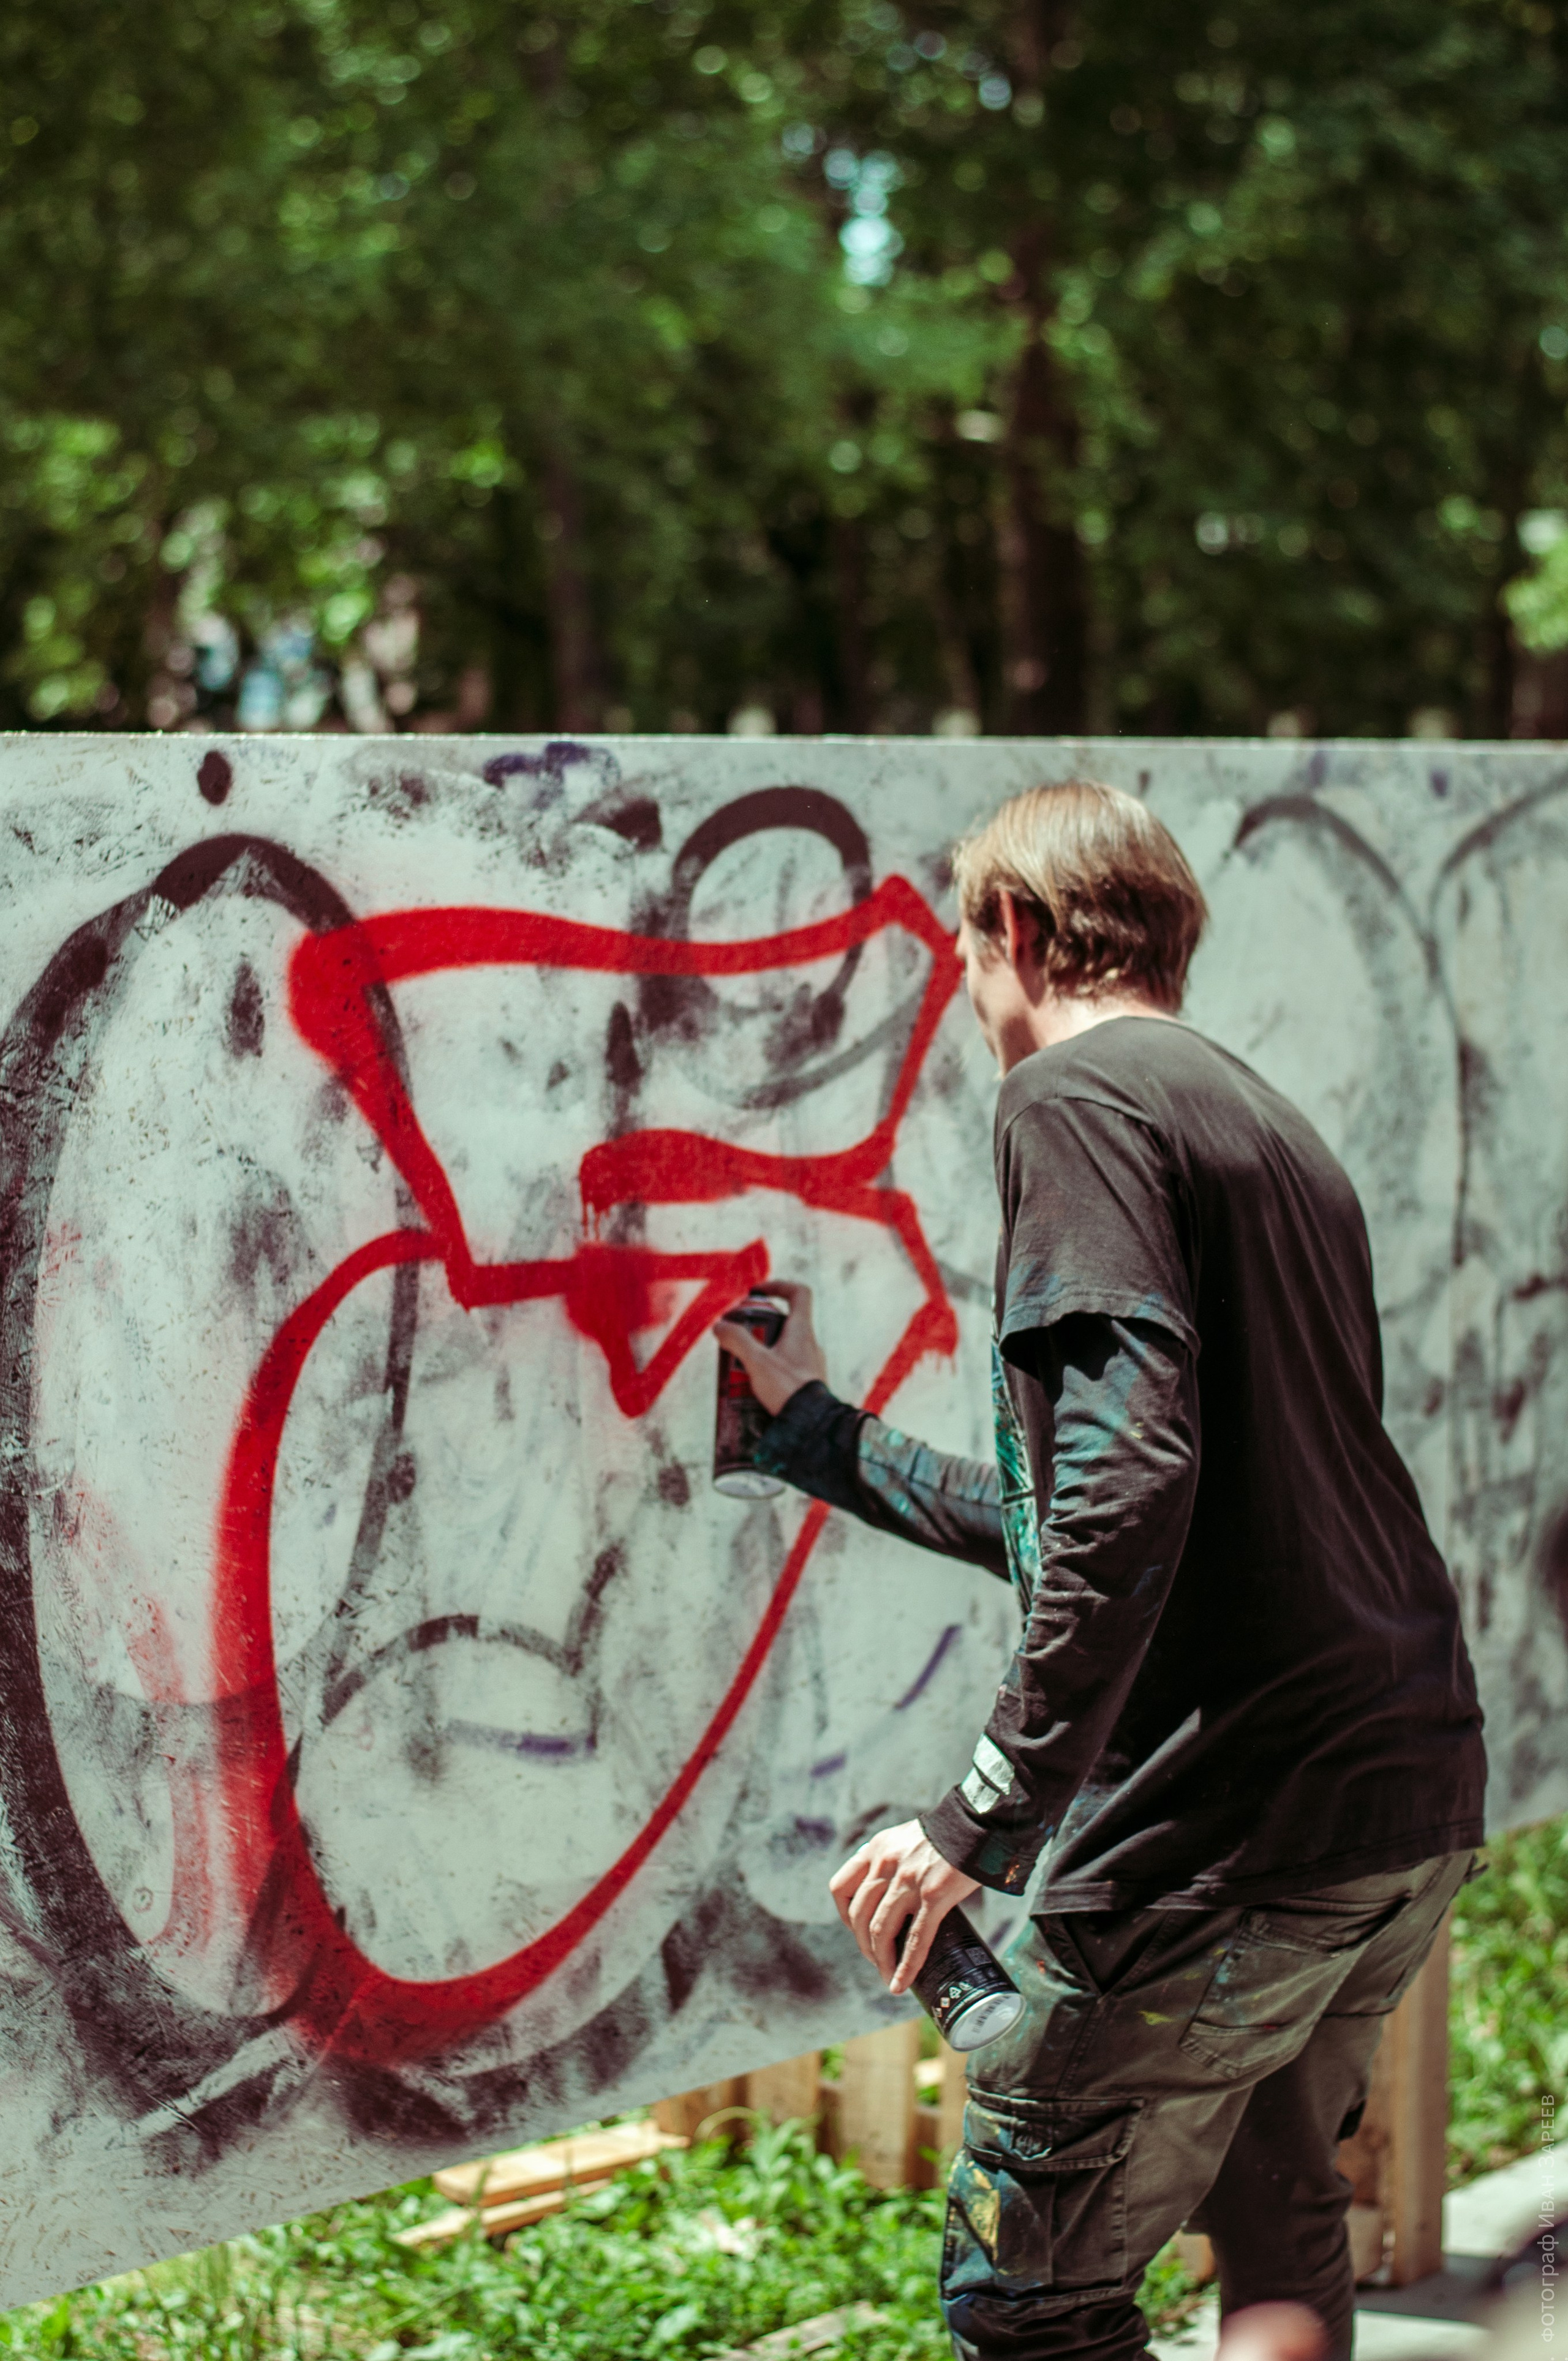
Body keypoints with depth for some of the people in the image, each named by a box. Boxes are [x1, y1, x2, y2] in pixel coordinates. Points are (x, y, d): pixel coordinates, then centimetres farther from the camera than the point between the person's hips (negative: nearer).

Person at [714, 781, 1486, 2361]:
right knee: (1276, 2234, 25)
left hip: (1226, 1823, -9)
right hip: (1413, 1805, 9)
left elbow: (1132, 1478, -22)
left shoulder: (1075, 1093, -6)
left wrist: (985, 1815, -21)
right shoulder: (1273, 1130, 21)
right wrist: (815, 1431, 37)